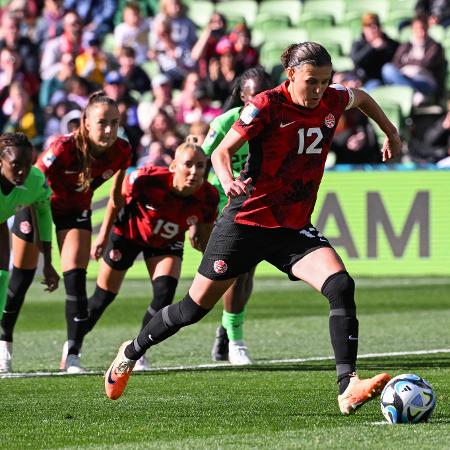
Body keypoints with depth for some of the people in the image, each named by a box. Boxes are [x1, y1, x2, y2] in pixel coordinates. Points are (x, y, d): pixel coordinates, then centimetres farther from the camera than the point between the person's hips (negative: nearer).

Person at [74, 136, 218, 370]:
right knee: (104, 296, 7)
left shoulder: (207, 197, -30)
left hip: (167, 243, 2)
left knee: (165, 294, -18)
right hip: (129, 233, -2)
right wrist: (103, 236, -5)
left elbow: (206, 240, -10)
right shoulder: (148, 179, -38)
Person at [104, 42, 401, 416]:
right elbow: (221, 152, -14)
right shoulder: (267, 105, -16)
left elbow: (362, 98, 24)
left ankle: (348, 388, -27)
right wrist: (227, 180, -34)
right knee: (196, 306, 8)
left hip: (295, 228, 4)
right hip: (248, 219, -4)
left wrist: (390, 133, 32)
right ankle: (132, 352, 34)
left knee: (341, 286, -23)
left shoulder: (332, 101, -1)